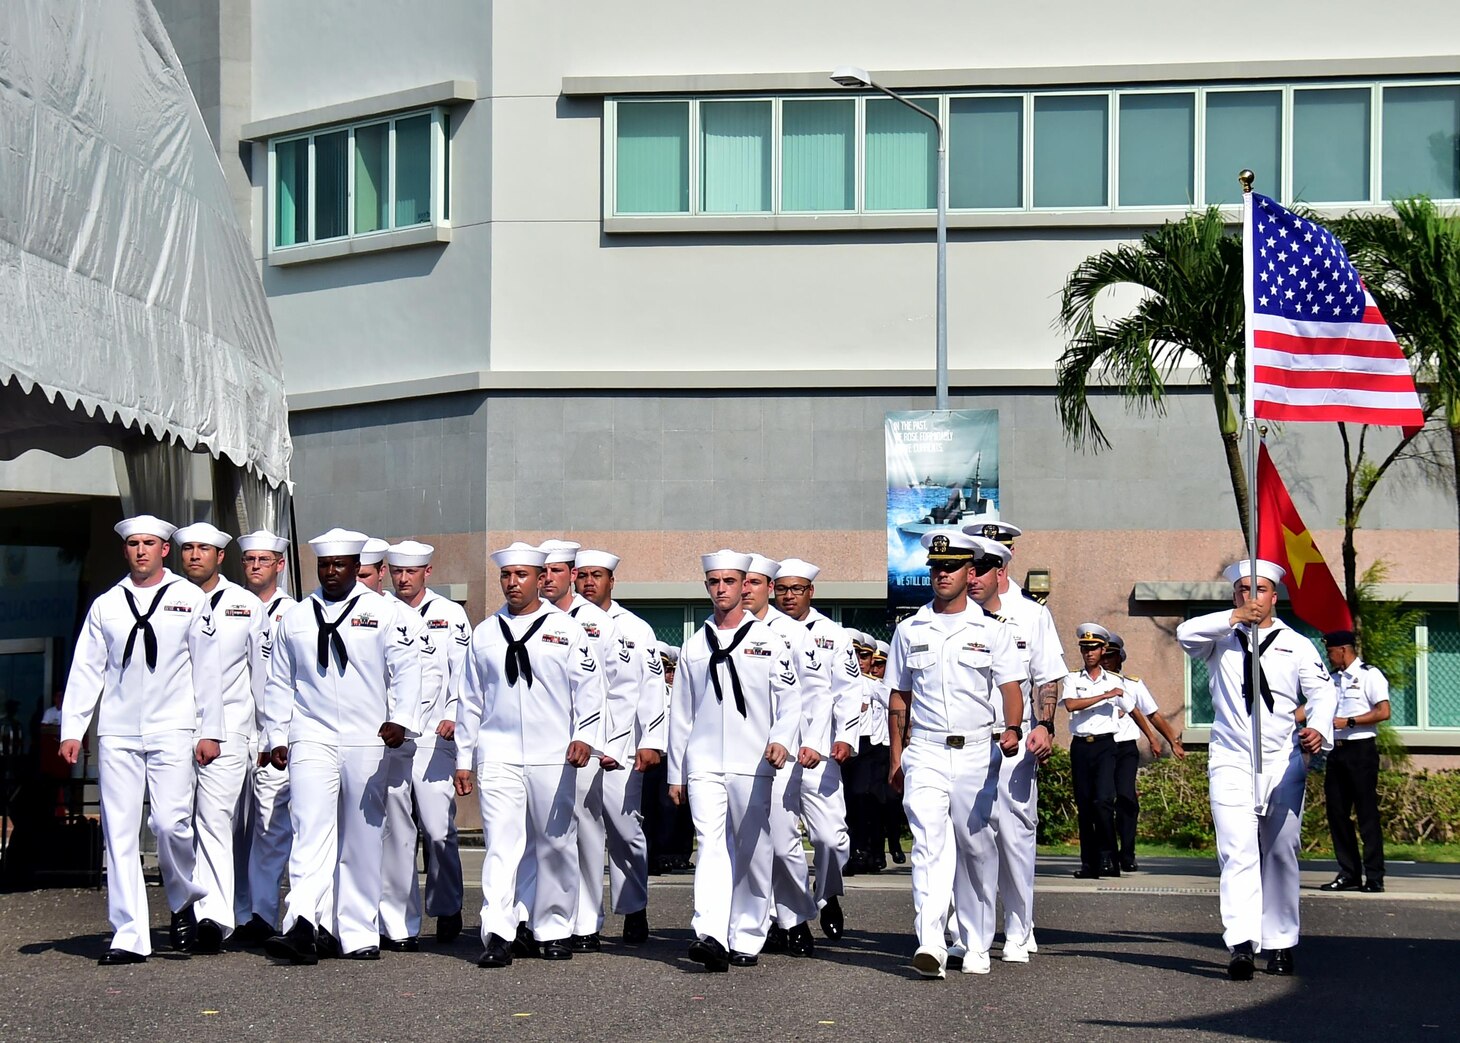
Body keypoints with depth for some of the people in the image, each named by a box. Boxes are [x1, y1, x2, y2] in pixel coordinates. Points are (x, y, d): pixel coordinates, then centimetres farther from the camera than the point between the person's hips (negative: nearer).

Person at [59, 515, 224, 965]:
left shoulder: (190, 599, 8)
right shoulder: (105, 605, 13)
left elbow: (207, 669, 7)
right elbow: (85, 670, 12)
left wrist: (210, 730, 2)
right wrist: (71, 729, 4)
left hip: (172, 730, -2)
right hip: (117, 733, 2)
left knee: (170, 822, -14)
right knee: (118, 831, -2)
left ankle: (185, 903, 14)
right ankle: (129, 935, 2)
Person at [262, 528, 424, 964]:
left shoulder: (386, 613, 6)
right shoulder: (295, 618, 14)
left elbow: (405, 669, -2)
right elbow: (279, 682, 18)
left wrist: (400, 718, -16)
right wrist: (277, 736, 12)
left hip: (367, 742, -1)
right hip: (311, 739, 1)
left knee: (364, 839, 4)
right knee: (310, 830, -14)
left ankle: (359, 933, 12)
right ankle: (304, 926, -25)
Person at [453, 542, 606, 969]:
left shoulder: (565, 629, 6)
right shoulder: (484, 633, 13)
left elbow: (589, 688, 2)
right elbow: (471, 698, 16)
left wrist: (585, 737, -12)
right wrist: (463, 758, 14)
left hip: (553, 757, -1)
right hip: (498, 755, 1)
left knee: (555, 845, 6)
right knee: (500, 842, -10)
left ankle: (551, 930, 19)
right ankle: (497, 935, -15)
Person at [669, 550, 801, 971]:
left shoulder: (768, 640, 7)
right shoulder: (694, 647, 14)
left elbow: (789, 698, 2)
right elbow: (681, 712, 17)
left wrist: (781, 739, -18)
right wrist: (675, 773, 15)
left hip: (752, 765, -1)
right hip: (704, 765, 1)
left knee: (751, 853, 4)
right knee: (711, 845, -13)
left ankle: (747, 939, 13)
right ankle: (710, 935, -25)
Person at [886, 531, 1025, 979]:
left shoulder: (992, 630, 6)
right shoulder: (909, 631, 10)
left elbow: (1011, 688, 0)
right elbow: (899, 697, 15)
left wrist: (1012, 729, -20)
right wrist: (896, 755, 9)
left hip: (977, 752, 0)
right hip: (926, 752, 0)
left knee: (976, 848, 5)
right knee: (929, 841, -15)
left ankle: (976, 946, 18)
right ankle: (930, 944, -24)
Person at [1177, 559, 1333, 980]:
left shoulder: (1296, 644, 11)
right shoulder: (1221, 640, 11)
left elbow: (1322, 690, 0)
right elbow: (1186, 634, -9)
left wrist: (1319, 728, -20)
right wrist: (1234, 618, -15)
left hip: (1283, 762, 2)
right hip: (1230, 762, -1)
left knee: (1280, 854, 8)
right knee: (1238, 852, -14)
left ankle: (1281, 943, 18)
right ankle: (1241, 944, -25)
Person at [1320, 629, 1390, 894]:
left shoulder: (1370, 675, -5)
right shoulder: (1333, 679, 17)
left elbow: (1383, 712, -12)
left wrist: (1347, 722, -14)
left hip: (1361, 750, -7)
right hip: (1337, 751, 7)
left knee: (1367, 813, -6)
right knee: (1337, 813, 6)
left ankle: (1374, 877, -3)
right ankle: (1349, 874, 13)